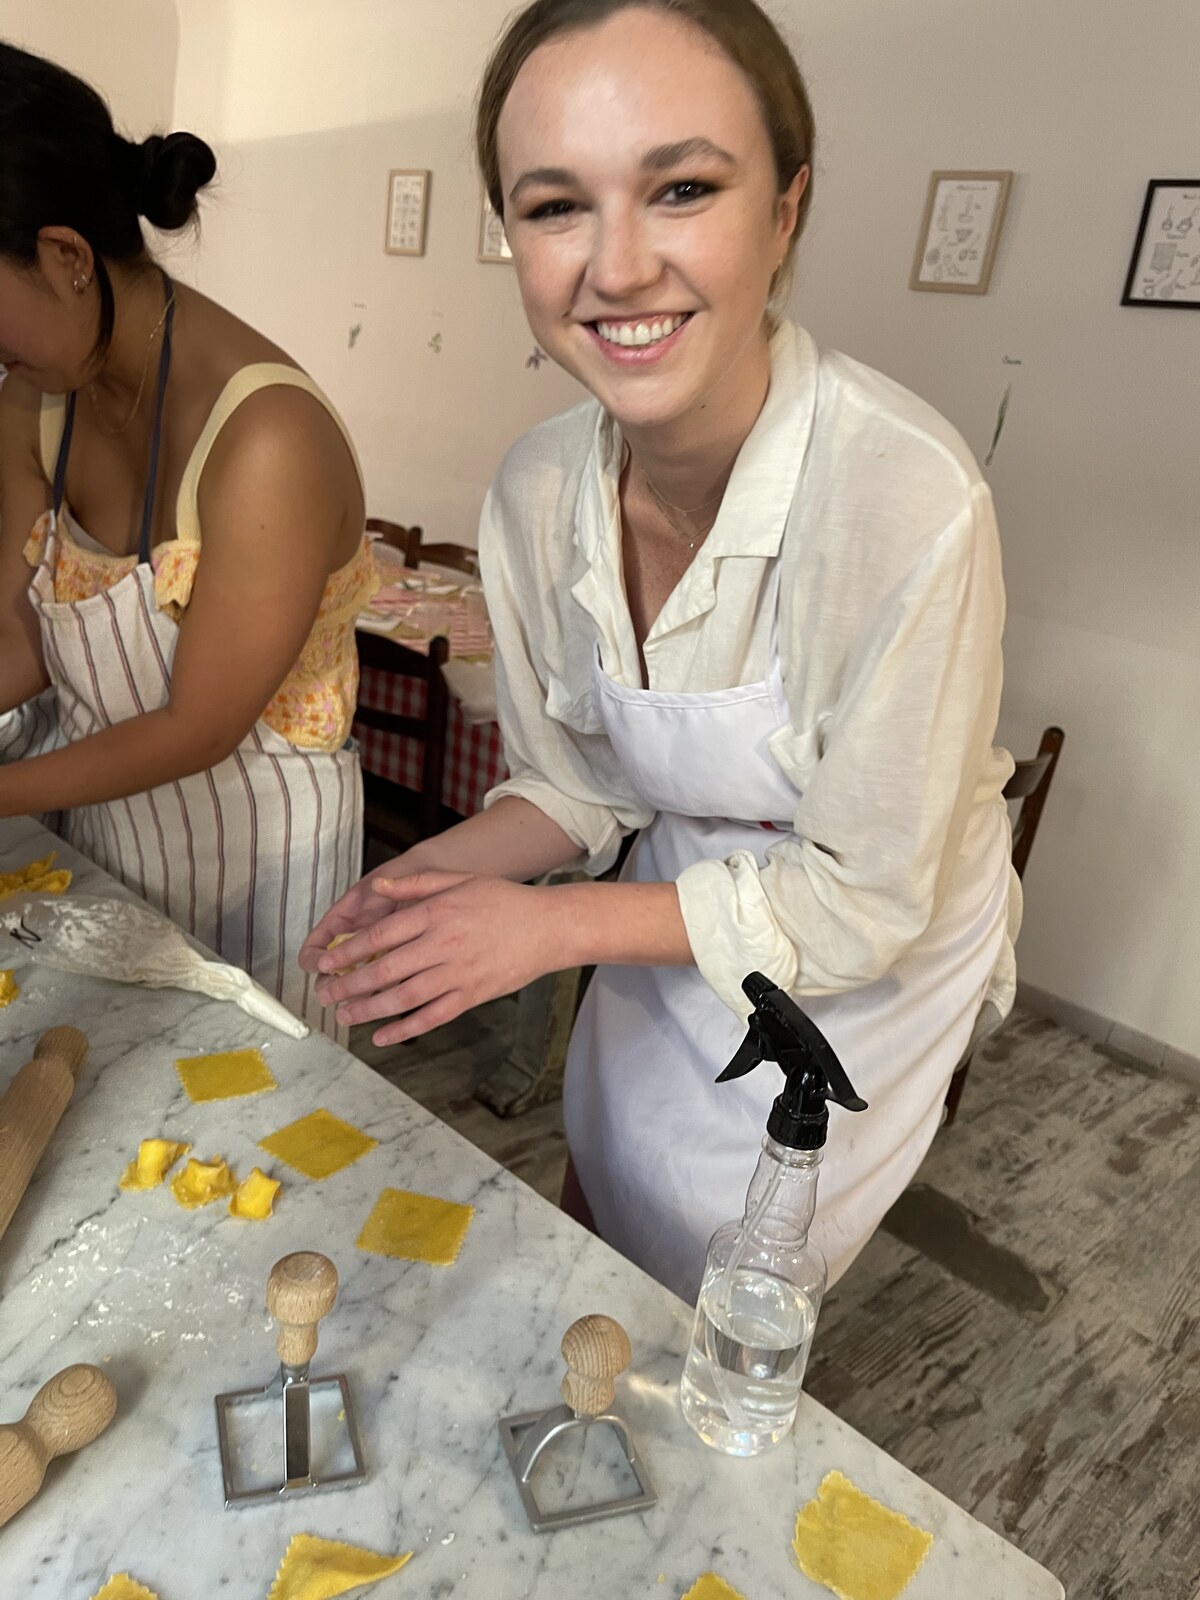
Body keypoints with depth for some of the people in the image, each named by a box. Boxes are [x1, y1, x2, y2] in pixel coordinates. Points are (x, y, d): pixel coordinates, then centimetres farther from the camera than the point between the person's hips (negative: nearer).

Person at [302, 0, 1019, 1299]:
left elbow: (861, 904, -25)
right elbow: (578, 782, -3)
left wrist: (555, 923, -27)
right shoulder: (533, 494, -16)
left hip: (868, 956, -4)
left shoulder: (909, 504, -35)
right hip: (688, 905, 5)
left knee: (711, 1309, 18)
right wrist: (449, 872, -21)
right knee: (594, 1239, 26)